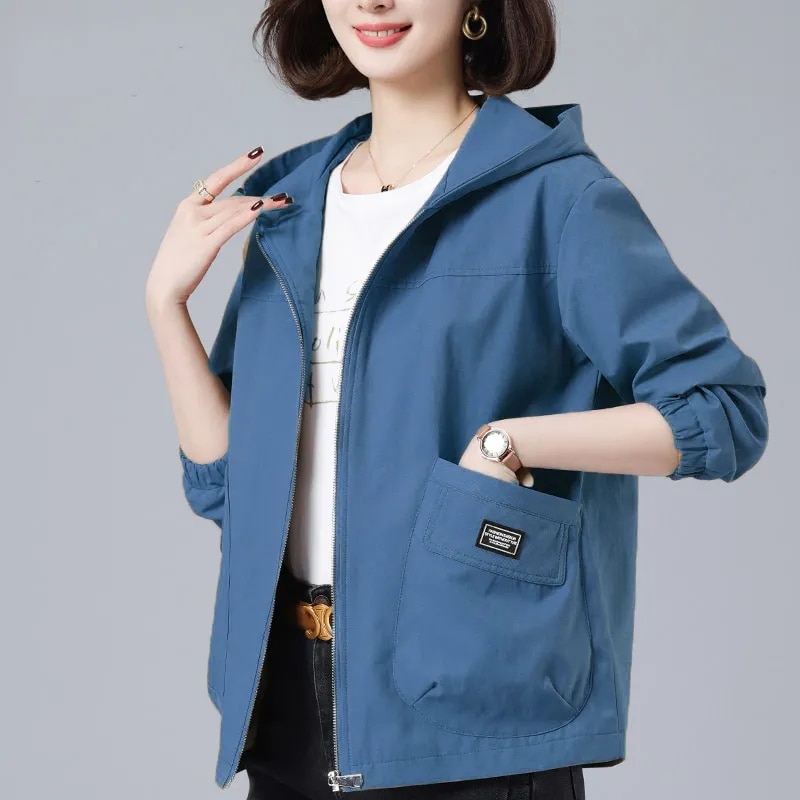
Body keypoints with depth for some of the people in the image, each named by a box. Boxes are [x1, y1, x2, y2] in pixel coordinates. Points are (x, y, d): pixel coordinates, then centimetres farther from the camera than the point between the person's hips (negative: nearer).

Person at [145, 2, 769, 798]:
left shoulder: (556, 194, -7)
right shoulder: (288, 205, 10)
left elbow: (726, 410, -11)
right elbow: (228, 481, 9)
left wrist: (507, 440, -18)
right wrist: (164, 298, -1)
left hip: (474, 704, -5)